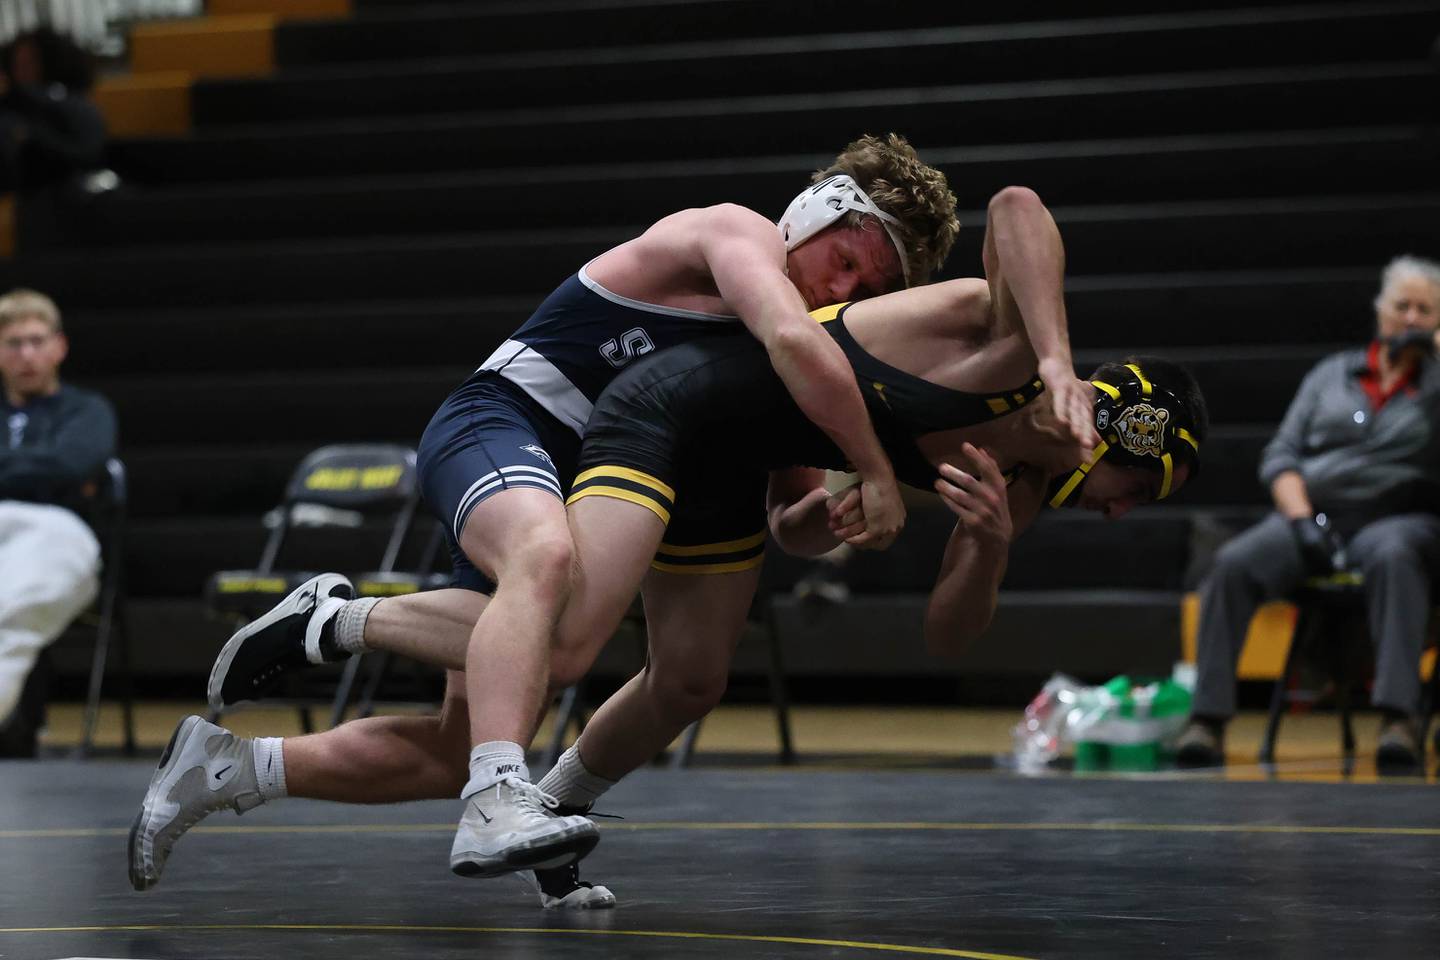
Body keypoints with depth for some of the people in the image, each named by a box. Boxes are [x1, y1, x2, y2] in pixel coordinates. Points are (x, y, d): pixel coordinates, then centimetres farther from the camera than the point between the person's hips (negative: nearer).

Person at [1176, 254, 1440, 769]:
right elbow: (1280, 456, 12)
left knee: (1393, 558, -40)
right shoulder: (1332, 373, 19)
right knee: (1233, 564, -27)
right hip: (1312, 517, 3)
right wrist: (1301, 520, -6)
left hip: (1397, 519, -3)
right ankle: (1207, 719, -31)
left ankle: (1397, 718, -49)